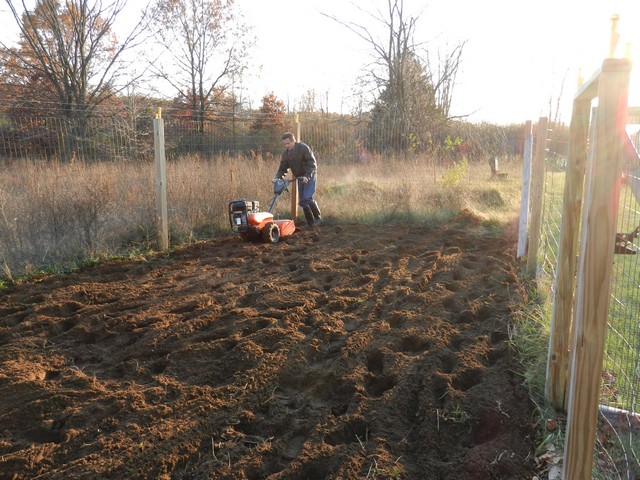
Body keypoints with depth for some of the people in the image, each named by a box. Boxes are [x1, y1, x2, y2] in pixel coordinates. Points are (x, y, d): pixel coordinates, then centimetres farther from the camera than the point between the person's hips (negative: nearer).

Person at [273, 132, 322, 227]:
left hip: (309, 176, -7)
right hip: (300, 177, 7)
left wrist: (307, 176, -32)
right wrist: (277, 177, -12)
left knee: (307, 197, -20)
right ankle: (310, 222, 14)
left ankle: (318, 218, -2)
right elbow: (283, 167, 6)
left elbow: (312, 163, -20)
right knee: (302, 201, 4)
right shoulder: (286, 153, 2)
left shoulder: (303, 148, -17)